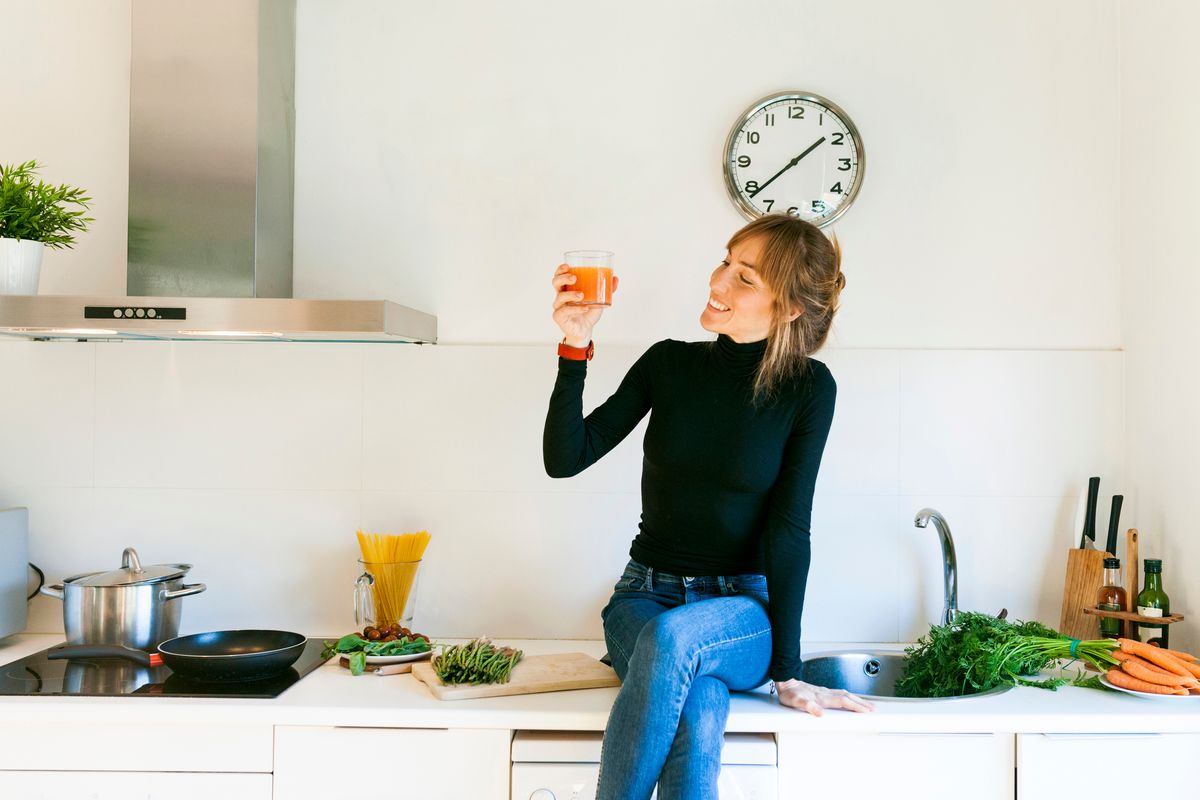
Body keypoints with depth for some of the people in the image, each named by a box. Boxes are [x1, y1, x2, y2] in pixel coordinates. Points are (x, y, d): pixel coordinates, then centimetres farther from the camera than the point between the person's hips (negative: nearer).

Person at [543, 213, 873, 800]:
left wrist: (786, 672, -11)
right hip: (645, 597, 2)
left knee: (673, 636, -37)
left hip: (743, 611, -1)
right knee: (699, 706, -32)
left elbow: (788, 529, -9)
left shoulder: (808, 388, -6)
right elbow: (565, 459, -5)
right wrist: (575, 349, -17)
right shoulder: (669, 364, 0)